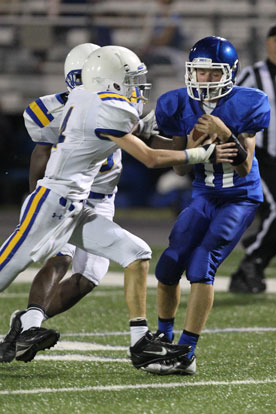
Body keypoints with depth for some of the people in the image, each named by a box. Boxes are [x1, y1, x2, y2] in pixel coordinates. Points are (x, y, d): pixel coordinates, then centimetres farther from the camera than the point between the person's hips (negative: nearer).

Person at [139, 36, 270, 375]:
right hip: (204, 197, 5)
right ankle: (164, 338, 23)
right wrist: (193, 142, -20)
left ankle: (186, 355, -16)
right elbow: (179, 169, -1)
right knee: (169, 265, -2)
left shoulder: (245, 106, -16)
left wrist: (225, 135, -31)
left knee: (201, 265, -19)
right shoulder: (179, 107, -6)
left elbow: (245, 168, -16)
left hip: (240, 198, -5)